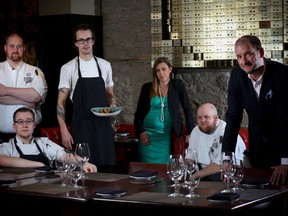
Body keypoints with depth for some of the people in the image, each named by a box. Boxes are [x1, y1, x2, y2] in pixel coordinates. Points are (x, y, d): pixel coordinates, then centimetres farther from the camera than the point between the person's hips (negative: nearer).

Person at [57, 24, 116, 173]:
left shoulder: (105, 65, 9)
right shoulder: (68, 68, 0)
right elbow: (61, 102, 0)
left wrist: (112, 104, -4)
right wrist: (64, 131, -9)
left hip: (103, 125, 3)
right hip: (80, 126, -3)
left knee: (106, 168, 2)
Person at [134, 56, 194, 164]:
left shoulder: (178, 85, 1)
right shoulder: (147, 87, 3)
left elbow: (187, 109, 0)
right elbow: (138, 112, 9)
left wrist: (190, 133, -7)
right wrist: (140, 132, -4)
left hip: (167, 136, -1)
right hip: (148, 135, 1)